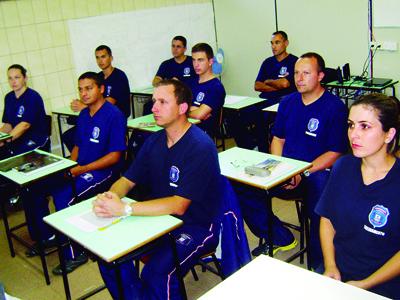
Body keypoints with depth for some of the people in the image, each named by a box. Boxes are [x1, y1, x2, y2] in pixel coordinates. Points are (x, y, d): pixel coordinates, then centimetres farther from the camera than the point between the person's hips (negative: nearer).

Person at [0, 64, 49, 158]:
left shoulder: (33, 97, -11)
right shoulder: (8, 98, 11)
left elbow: (25, 125, -21)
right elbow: (8, 125, 12)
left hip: (36, 142, -6)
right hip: (17, 141, 6)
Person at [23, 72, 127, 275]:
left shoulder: (114, 115, -13)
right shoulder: (83, 115, 12)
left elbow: (115, 155, -17)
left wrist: (81, 170, -18)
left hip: (103, 171, -8)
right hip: (79, 169, 9)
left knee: (63, 196, -29)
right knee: (34, 187, 0)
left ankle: (75, 253, -13)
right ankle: (46, 236, 18)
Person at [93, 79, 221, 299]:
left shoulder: (200, 147, -20)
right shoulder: (154, 141, 4)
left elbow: (178, 205, -25)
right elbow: (127, 180, 8)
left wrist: (124, 209, -29)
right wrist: (110, 197, -16)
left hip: (196, 226, -7)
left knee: (156, 275, -28)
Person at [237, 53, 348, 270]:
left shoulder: (335, 107, -4)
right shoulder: (287, 102, 14)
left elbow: (335, 153, -8)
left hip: (317, 172, -5)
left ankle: (318, 268, -13)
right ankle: (280, 238, 5)